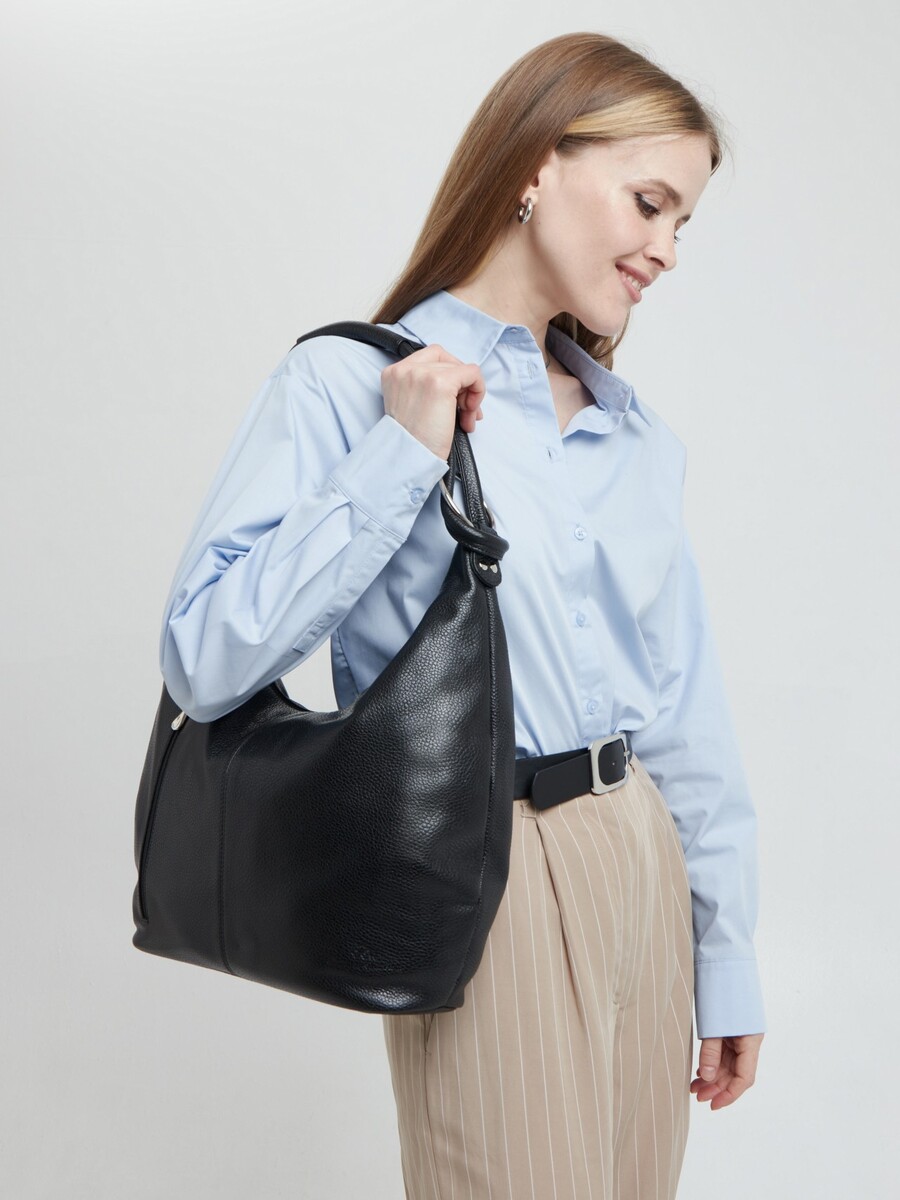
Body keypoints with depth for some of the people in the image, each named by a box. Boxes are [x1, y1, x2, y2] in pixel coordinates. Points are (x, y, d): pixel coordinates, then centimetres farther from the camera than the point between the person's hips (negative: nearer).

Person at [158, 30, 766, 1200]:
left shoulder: (641, 433, 9)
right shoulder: (348, 381, -8)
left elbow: (689, 710, 10)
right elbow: (205, 661, -17)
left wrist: (729, 958, 12)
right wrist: (402, 457, -19)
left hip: (646, 870, 6)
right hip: (487, 885, -6)